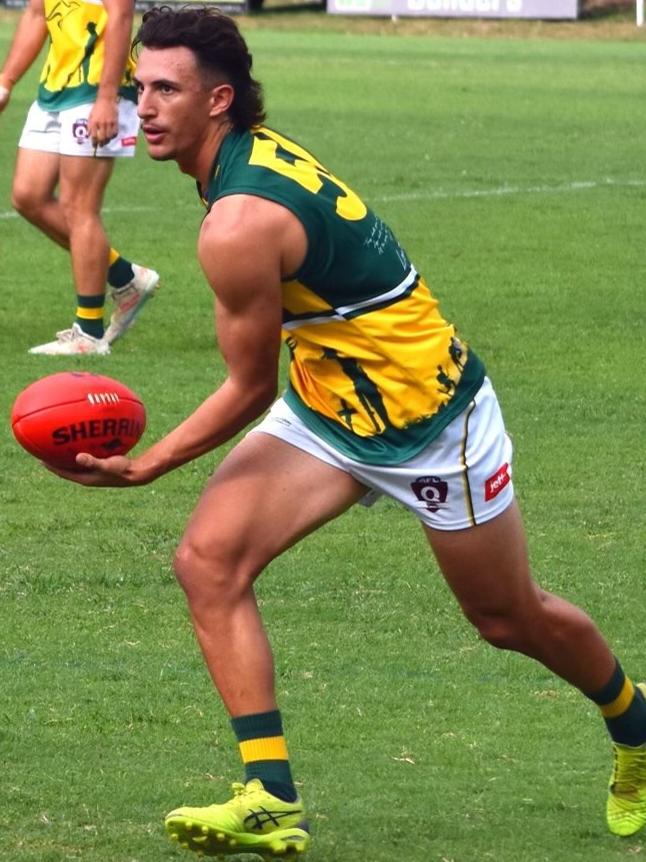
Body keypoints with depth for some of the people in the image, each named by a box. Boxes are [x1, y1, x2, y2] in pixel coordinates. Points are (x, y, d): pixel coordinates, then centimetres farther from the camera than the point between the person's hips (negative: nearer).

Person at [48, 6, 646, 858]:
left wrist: (143, 466, -12)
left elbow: (251, 391, -20)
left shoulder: (238, 226, -30)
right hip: (324, 404, 9)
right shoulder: (261, 150, -4)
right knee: (209, 560, -11)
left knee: (511, 619, 12)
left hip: (430, 420, -9)